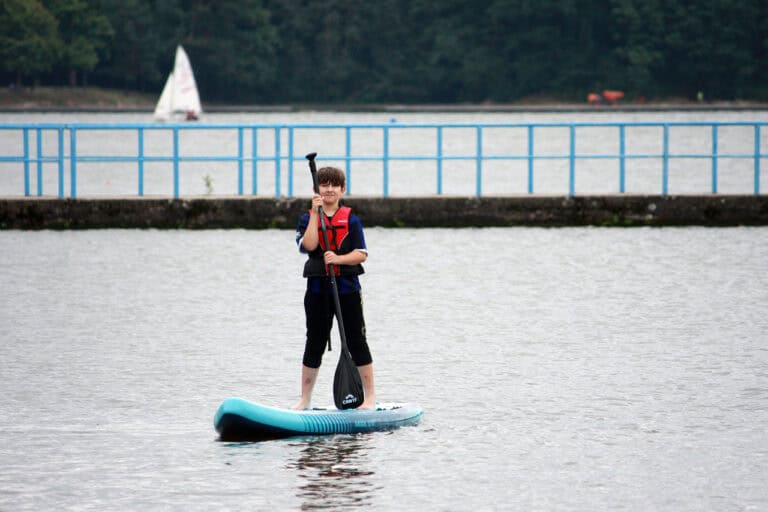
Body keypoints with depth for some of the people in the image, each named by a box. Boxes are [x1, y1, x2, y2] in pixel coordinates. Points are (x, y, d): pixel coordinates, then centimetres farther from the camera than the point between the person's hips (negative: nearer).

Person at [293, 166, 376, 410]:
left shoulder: (351, 219, 3)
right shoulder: (307, 218, 5)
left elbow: (362, 253, -4)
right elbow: (309, 245, -14)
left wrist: (338, 259, -20)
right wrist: (315, 213, -15)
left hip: (347, 288, -1)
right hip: (317, 289, 1)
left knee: (356, 342, 1)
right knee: (314, 344, 8)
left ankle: (370, 396, 7)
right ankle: (305, 399, 14)